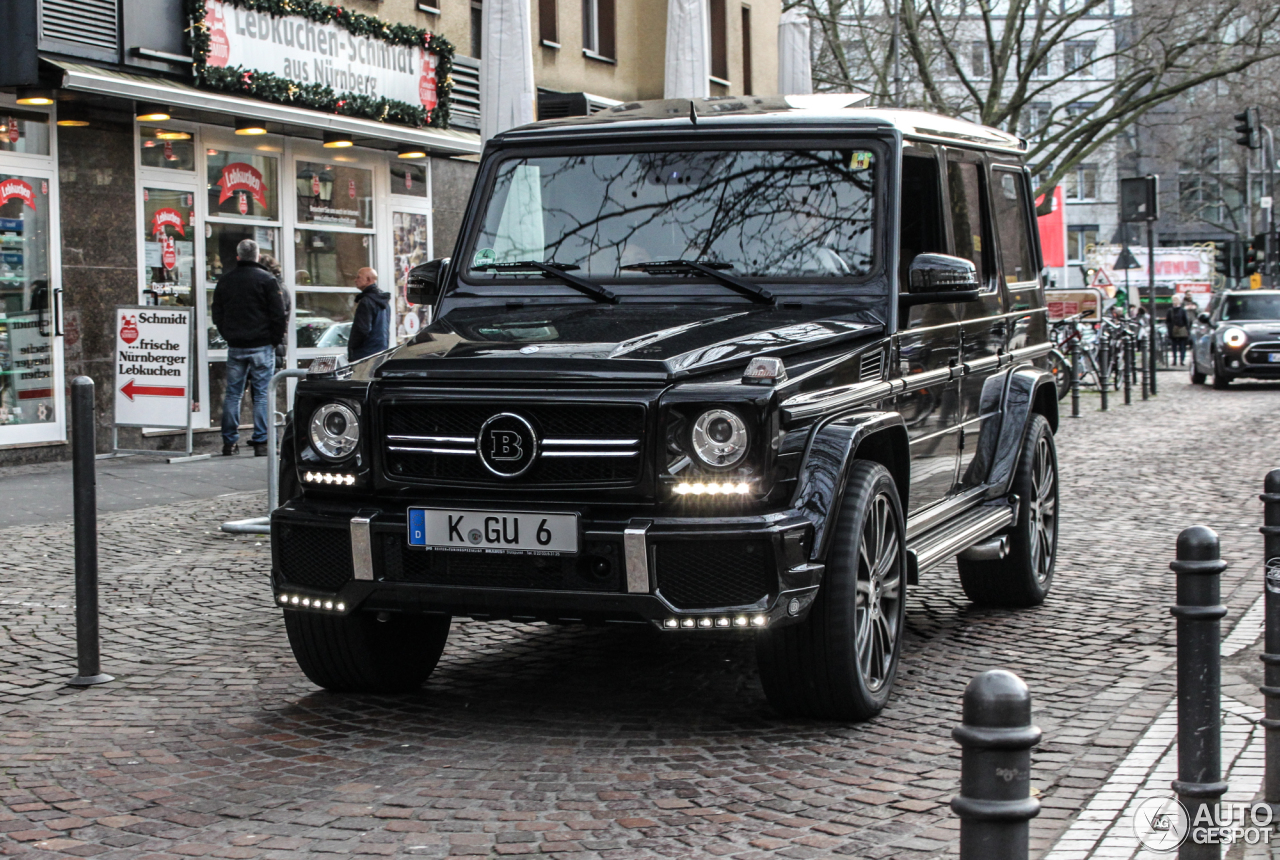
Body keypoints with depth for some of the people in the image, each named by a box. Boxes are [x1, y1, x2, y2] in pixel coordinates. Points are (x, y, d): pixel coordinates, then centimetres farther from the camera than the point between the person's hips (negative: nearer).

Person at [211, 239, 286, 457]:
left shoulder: (224, 281, 9)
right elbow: (278, 314, -7)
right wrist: (276, 339, 3)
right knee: (262, 394, -1)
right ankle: (261, 442, -5)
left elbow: (217, 315, 14)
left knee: (232, 393, 9)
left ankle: (229, 441, 8)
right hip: (261, 346, -4)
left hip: (235, 347, 4)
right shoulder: (266, 279, -5)